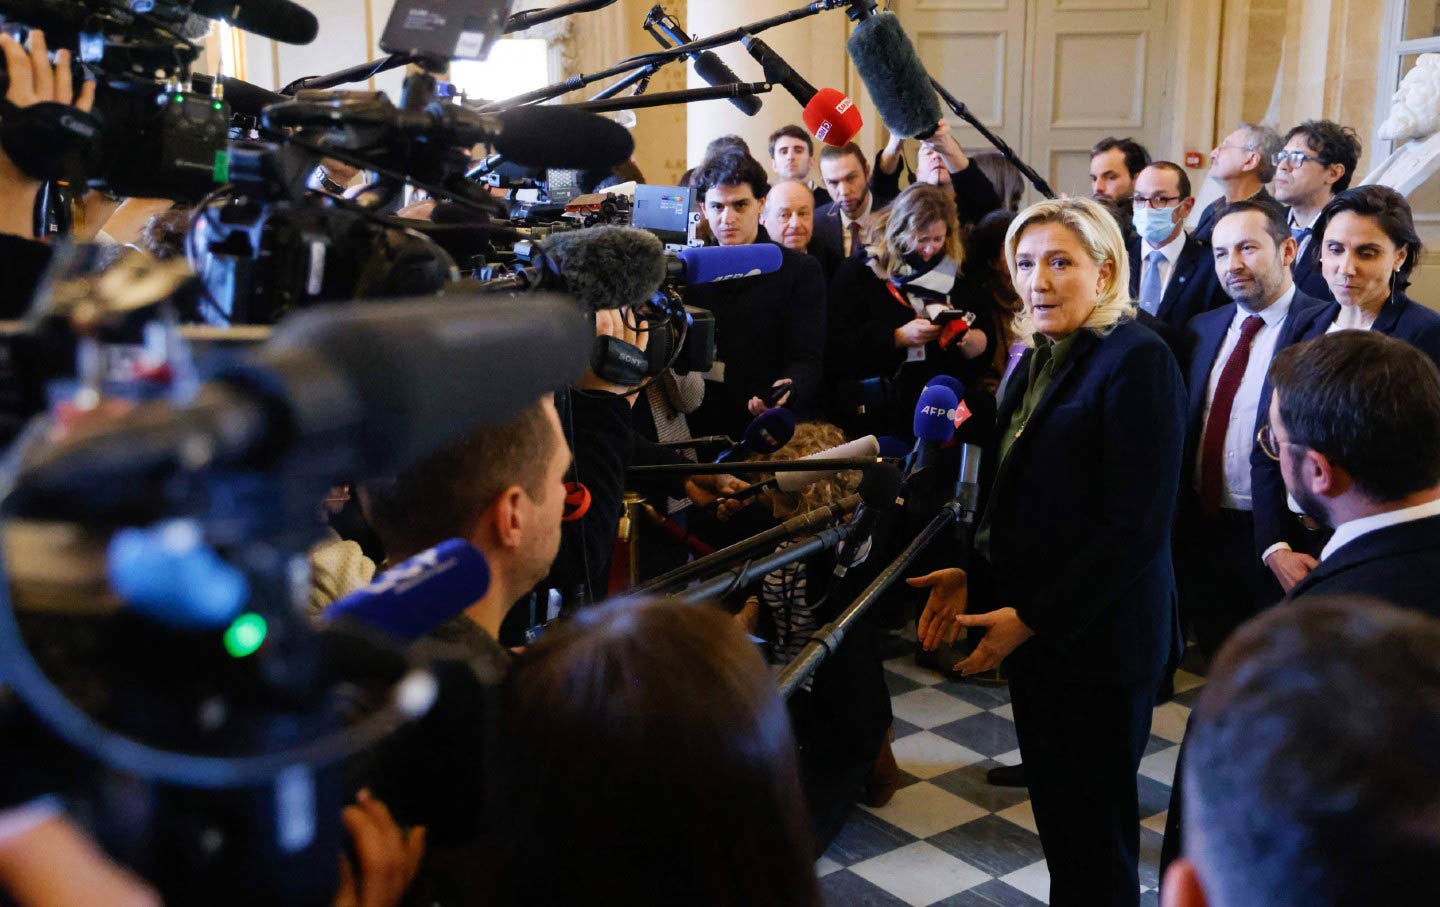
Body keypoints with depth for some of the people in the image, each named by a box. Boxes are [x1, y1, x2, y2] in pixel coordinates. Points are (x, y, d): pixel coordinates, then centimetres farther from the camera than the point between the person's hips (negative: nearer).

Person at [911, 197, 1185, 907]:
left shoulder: (1136, 359, -14)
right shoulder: (1040, 357, 11)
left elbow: (1136, 525, -19)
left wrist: (1034, 619, -19)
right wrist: (971, 572, 4)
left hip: (1096, 635, -7)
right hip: (1031, 628, 8)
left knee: (1093, 828, 5)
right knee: (1053, 811, 17)